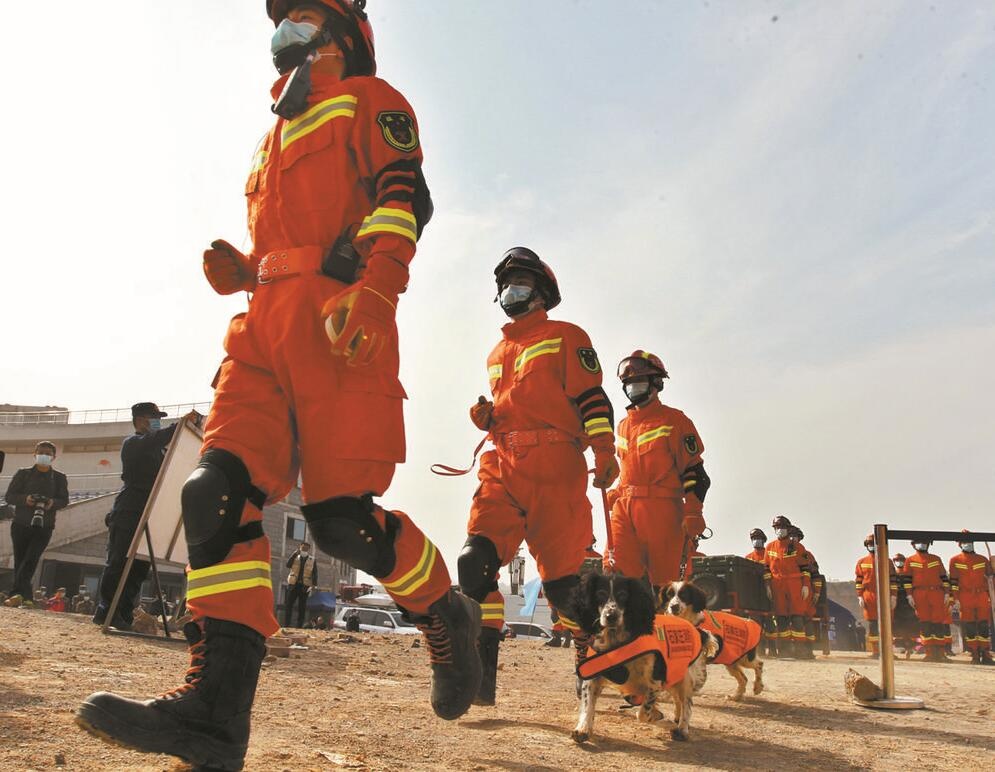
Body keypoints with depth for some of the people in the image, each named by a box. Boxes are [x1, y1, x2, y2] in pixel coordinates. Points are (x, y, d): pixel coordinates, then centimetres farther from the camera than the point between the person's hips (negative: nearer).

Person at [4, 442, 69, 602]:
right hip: (21, 524, 1)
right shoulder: (23, 474, 8)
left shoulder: (59, 478, 9)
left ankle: (16, 593, -17)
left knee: (31, 559, -16)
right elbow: (9, 496, 3)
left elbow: (64, 500, 5)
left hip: (44, 528, -1)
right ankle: (26, 596, 8)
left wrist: (53, 503, -18)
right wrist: (25, 499, -17)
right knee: (20, 561, 2)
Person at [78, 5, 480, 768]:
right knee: (218, 492, -11)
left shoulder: (368, 99, 13)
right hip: (267, 320, 8)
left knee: (340, 516, -15)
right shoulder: (281, 134, 37)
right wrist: (240, 271, 15)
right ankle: (214, 711, -14)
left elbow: (404, 194, -6)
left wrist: (374, 290, -22)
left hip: (336, 316, -7)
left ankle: (448, 618, 11)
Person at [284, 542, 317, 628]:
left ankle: (299, 627, 2)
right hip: (293, 585, 1)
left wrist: (314, 585, -9)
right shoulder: (295, 557, 10)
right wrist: (295, 554, -14)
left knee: (302, 608, 0)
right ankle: (286, 626, -2)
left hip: (305, 586, -1)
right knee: (288, 606, -4)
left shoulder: (313, 560, 8)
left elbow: (315, 574, 4)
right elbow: (288, 565, -8)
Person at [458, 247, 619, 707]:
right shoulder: (497, 353, 27)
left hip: (554, 467, -5)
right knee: (476, 560, -15)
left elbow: (591, 397, -1)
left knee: (561, 575, -3)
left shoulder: (565, 337, 9)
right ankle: (480, 672, -12)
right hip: (503, 467, 5)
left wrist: (604, 450, -13)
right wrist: (486, 417, 11)